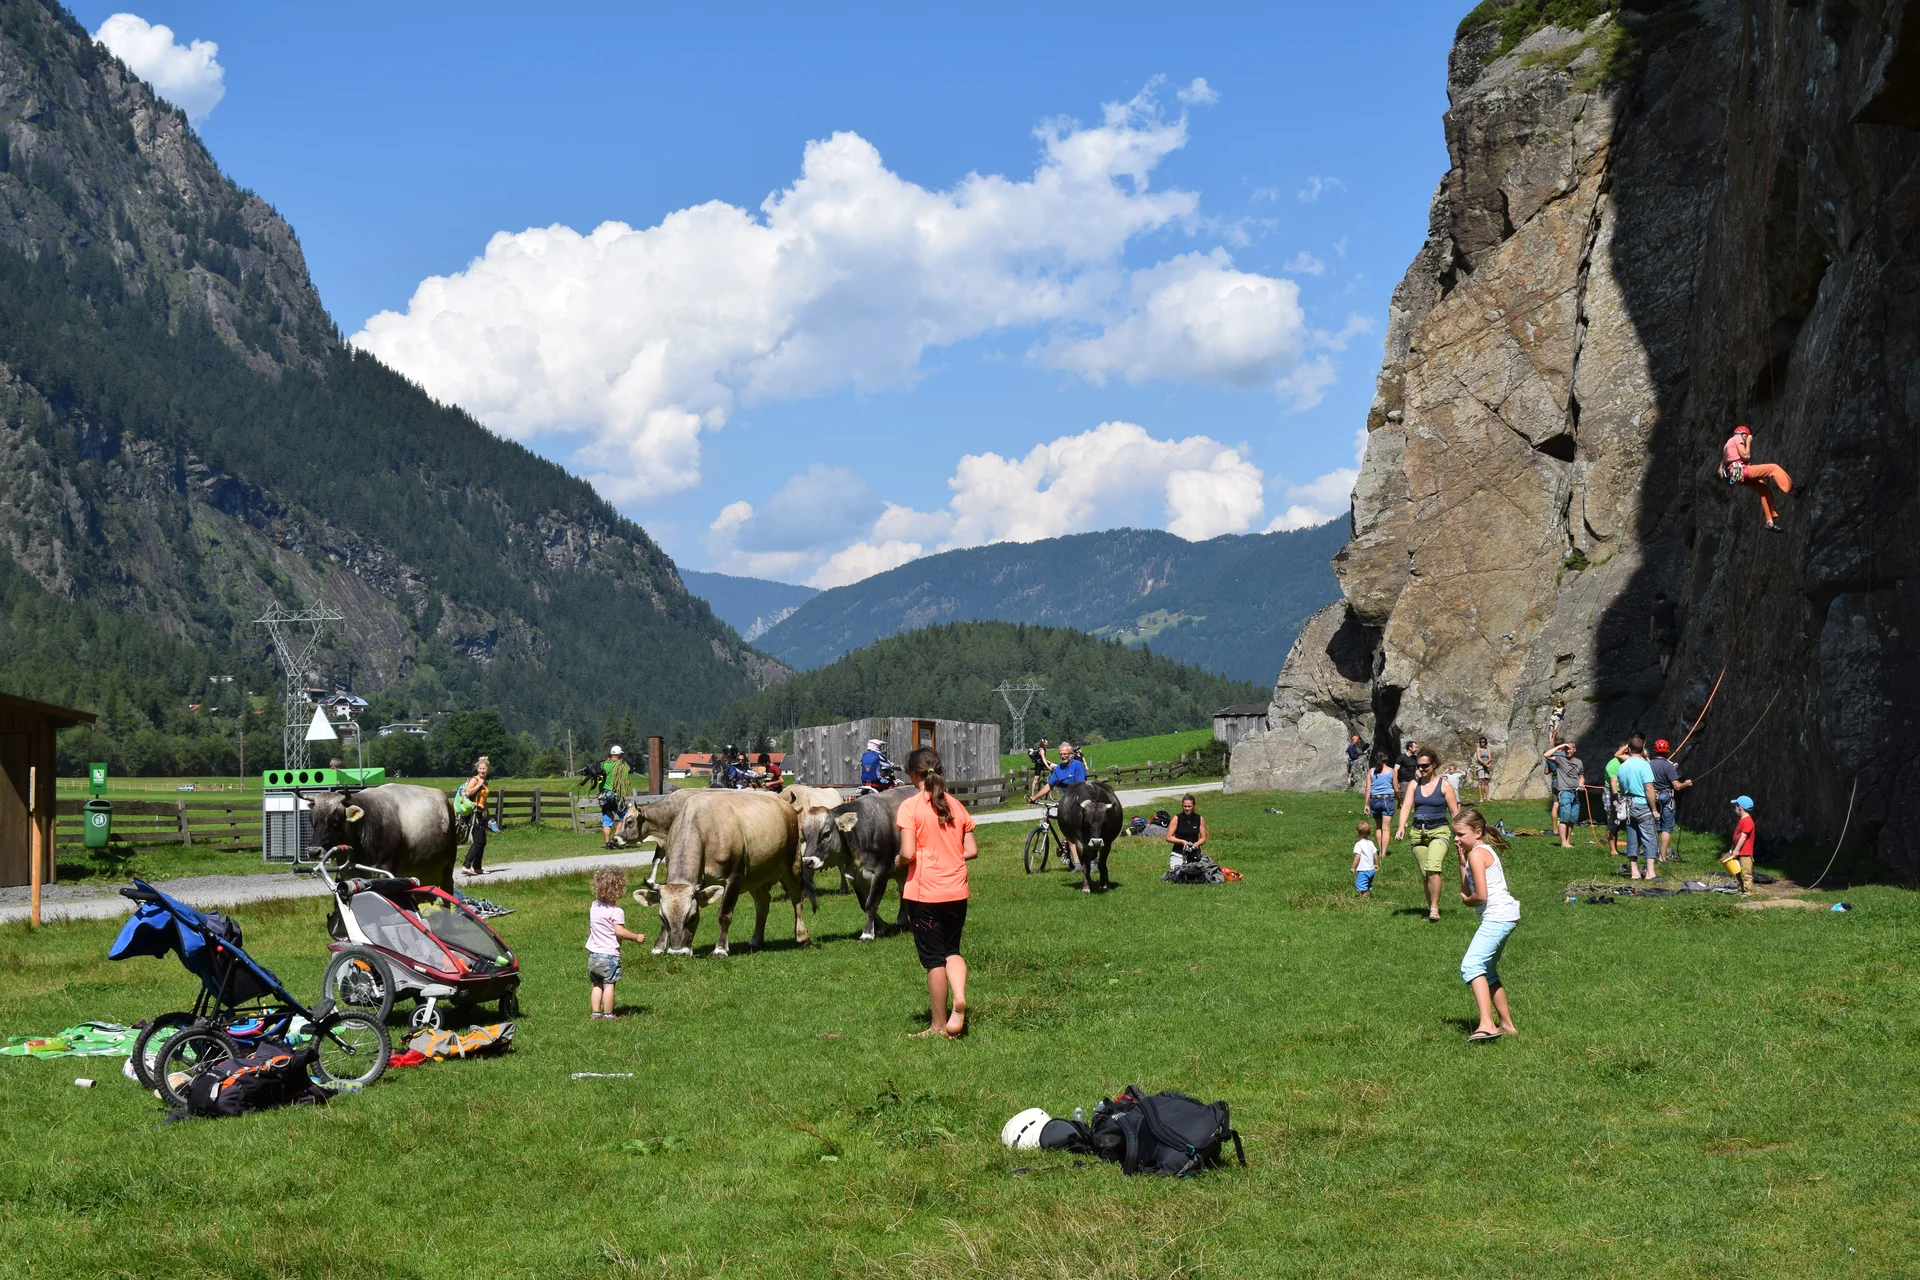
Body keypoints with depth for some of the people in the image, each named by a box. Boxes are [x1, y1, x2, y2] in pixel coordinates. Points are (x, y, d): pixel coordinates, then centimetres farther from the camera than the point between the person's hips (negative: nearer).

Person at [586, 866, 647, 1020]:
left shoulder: (594, 906, 6)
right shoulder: (616, 912, -16)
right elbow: (620, 931, -22)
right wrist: (637, 937, -11)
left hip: (593, 953, 7)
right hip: (609, 954, -7)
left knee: (597, 984, 13)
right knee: (609, 984, 0)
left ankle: (596, 1012, 14)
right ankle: (607, 1014, 2)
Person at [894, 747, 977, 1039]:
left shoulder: (910, 807, -10)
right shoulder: (956, 806, 5)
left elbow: (908, 852, -18)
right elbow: (971, 851, 5)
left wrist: (898, 864, 3)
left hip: (924, 893, -4)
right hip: (957, 891, 4)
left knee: (933, 958, 5)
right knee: (952, 950, 18)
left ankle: (939, 1026, 13)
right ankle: (959, 1000, -8)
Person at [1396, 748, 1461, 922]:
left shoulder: (1444, 785, -2)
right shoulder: (1414, 784, 7)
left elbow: (1454, 812, 0)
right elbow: (1406, 806, -3)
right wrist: (1401, 826, -19)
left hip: (1439, 831, -4)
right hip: (1418, 833, 4)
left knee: (1432, 869, -24)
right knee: (1425, 874, 7)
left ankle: (1435, 908, -19)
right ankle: (1431, 908, 20)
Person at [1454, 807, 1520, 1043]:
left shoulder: (1477, 854, -11)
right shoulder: (1486, 851, 19)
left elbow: (1480, 895, -19)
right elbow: (1466, 890, 17)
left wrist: (1467, 900, 2)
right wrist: (1462, 862, 7)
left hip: (1497, 917, -11)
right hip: (1505, 916, 11)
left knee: (1471, 965, -22)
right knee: (1487, 971, 24)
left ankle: (1487, 1024, -35)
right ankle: (1506, 1024, 32)